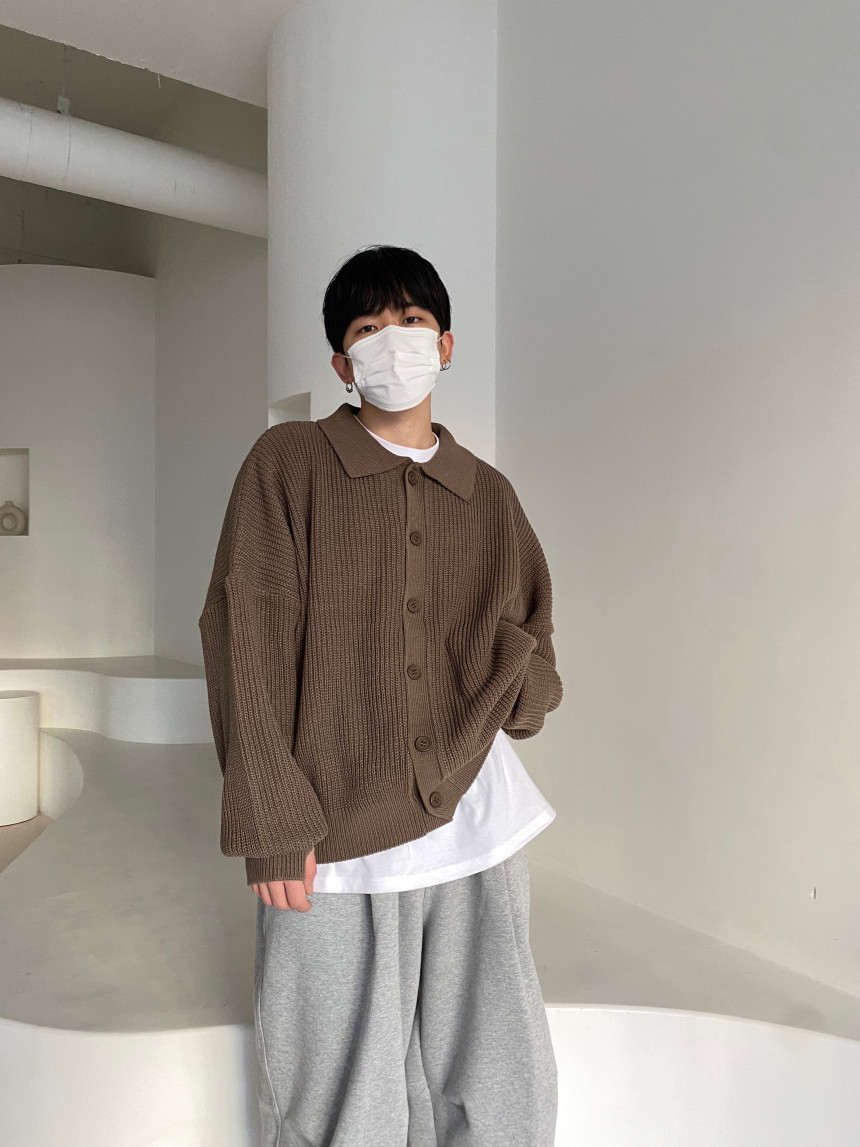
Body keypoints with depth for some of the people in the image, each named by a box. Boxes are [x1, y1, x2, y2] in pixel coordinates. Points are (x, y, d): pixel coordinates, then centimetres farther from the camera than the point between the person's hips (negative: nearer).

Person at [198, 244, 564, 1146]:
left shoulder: (490, 495, 12)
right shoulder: (288, 462, 0)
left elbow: (533, 631, 20)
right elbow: (244, 639, -6)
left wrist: (523, 682, -4)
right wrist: (271, 824, -10)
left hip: (476, 824, 4)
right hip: (333, 833, -3)